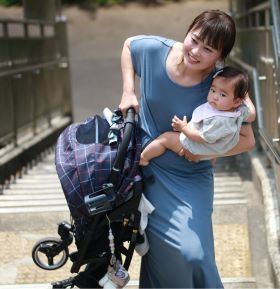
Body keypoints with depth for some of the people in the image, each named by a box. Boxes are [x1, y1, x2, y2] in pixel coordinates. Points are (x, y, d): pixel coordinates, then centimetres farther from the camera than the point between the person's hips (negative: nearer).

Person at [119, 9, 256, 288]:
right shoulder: (154, 50, -14)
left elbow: (247, 140, -12)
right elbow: (128, 44, 12)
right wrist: (128, 91, 1)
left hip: (188, 179, -2)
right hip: (147, 167, 2)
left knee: (192, 254, -11)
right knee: (161, 253, 6)